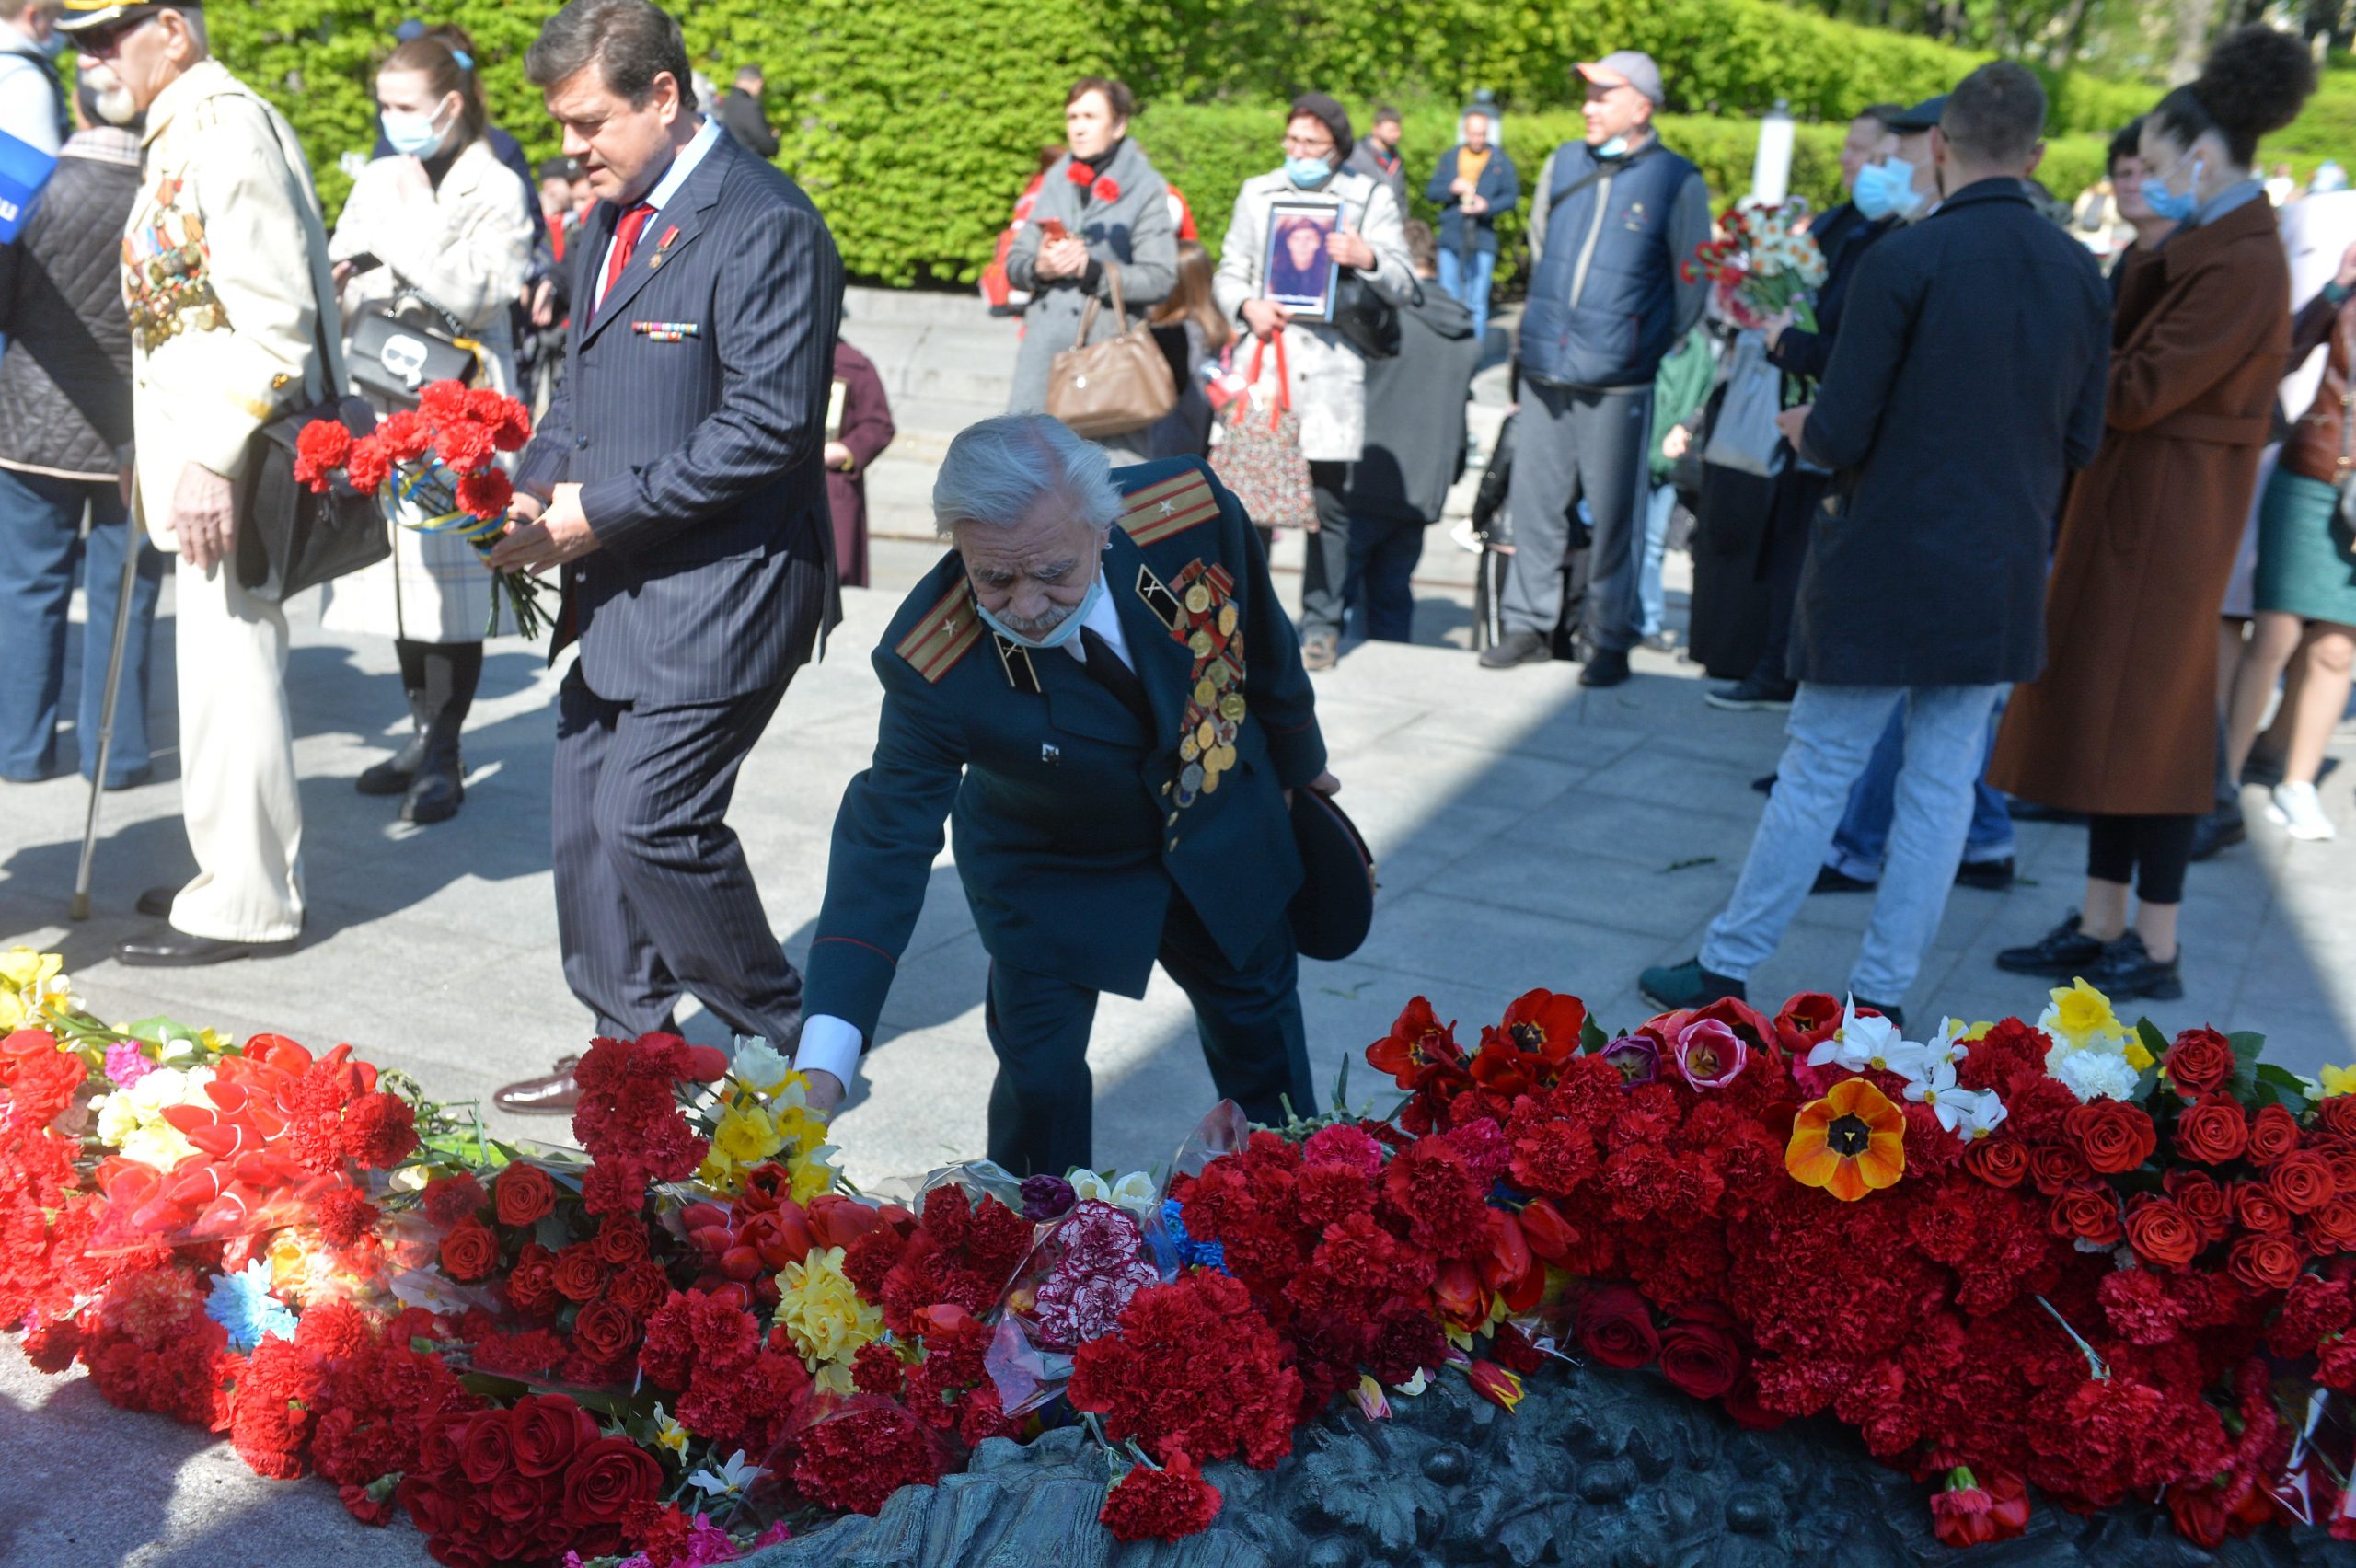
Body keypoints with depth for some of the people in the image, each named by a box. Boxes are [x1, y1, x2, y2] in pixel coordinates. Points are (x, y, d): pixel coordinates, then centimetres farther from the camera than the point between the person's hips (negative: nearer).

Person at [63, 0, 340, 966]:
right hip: (197, 455, 10)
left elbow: (274, 319, -21)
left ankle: (244, 905, 6)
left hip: (224, 469, -10)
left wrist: (213, 461, -22)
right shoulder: (181, 133, 15)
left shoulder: (226, 128, -14)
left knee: (231, 674, -3)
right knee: (222, 671, 15)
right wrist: (163, 455, 17)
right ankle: (237, 876, 26)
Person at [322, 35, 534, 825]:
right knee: (401, 574, 12)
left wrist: (419, 210, -10)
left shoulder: (493, 191, -4)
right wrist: (333, 292, -2)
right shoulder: (376, 182, 15)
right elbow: (337, 272, 20)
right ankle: (423, 735, 24)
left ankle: (444, 757, 3)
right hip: (380, 400, 7)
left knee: (450, 579, -5)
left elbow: (468, 293, -15)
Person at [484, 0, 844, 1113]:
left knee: (651, 820, -10)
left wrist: (600, 514, -18)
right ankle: (632, 1047, 26)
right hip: (615, 590, 9)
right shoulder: (612, 221, 15)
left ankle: (783, 1048, 10)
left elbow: (766, 426, -20)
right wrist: (538, 485, 3)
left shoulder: (763, 226, -15)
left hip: (717, 593, -9)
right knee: (583, 819, 11)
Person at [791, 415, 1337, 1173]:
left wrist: (1295, 763, 8)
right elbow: (888, 843, -34)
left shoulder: (1192, 511, -32)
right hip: (1051, 876, -3)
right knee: (1040, 1081, -6)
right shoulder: (933, 663, -36)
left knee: (1261, 1030, 20)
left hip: (1221, 829, 3)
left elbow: (1265, 641, -11)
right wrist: (822, 1061, -42)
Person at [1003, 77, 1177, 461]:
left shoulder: (1145, 188, 0)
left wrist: (1093, 271, -20)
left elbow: (1160, 277, -9)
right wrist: (1039, 268, -10)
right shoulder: (1055, 182, 15)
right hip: (1045, 344, 5)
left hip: (1109, 344, -5)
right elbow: (1014, 262, 12)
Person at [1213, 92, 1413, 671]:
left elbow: (1403, 288, 4)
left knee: (1328, 505, 1)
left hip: (1331, 369, -2)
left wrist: (1368, 259, -17)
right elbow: (1228, 272, 17)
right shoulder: (1257, 193, 16)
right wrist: (1247, 305, -4)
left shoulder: (1371, 198, 9)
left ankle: (1321, 626, 11)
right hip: (1264, 359, 2)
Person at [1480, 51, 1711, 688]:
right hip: (1545, 371, 4)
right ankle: (1528, 626, 18)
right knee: (1534, 501, 7)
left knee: (1612, 514, 0)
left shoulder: (1677, 182, -3)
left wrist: (1660, 357, 4)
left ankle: (1610, 641, 10)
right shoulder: (1564, 163, 10)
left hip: (1617, 381, -4)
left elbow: (1693, 284, 3)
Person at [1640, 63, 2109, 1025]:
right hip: (2002, 577, 4)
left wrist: (1804, 430, 7)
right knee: (1942, 783, 10)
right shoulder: (2081, 274, 2)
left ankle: (1726, 970, 17)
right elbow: (2081, 444, 8)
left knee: (1817, 774, 5)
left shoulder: (1904, 261, -15)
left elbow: (1841, 433, -15)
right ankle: (1881, 998, 17)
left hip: (1884, 573, -4)